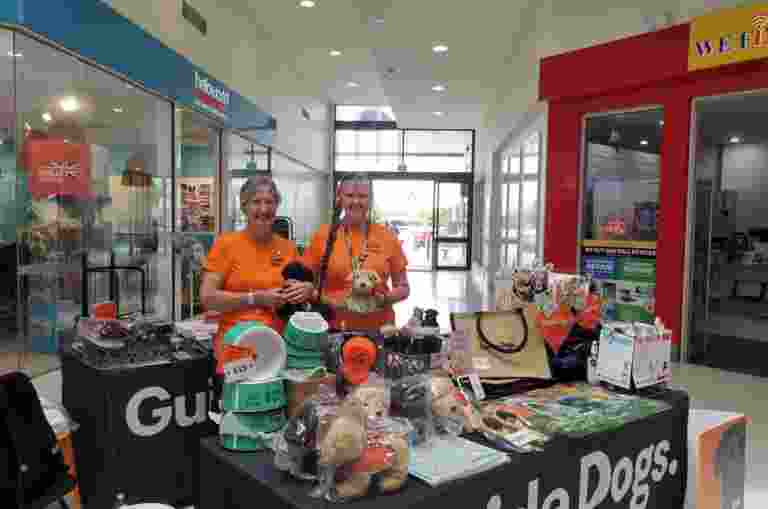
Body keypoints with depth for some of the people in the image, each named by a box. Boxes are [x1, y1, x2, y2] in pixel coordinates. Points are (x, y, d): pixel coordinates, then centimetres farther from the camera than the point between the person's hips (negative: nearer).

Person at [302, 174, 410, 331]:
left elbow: (403, 287, 7)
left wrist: (387, 298, -11)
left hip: (378, 329, 0)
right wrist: (325, 301, -12)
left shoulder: (387, 236, 1)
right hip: (334, 329, 0)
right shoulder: (323, 235, -1)